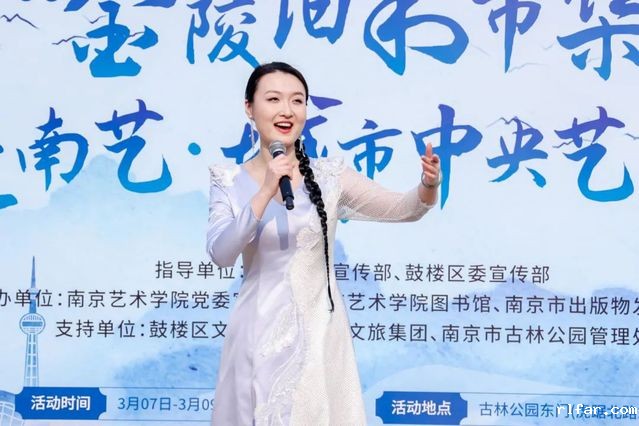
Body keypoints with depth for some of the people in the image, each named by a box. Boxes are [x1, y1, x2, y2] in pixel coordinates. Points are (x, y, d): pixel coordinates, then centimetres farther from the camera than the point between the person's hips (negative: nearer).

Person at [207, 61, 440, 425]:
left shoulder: (329, 175, 0)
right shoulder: (230, 182, -1)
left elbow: (403, 209, -5)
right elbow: (221, 254, -14)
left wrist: (428, 185, -27)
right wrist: (266, 192, -23)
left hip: (319, 329, 0)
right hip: (260, 333, 0)